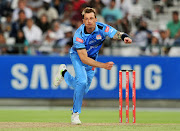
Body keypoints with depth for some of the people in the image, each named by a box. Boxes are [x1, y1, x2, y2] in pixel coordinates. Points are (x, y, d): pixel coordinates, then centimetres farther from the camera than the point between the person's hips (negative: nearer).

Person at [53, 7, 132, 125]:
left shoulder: (102, 28, -28)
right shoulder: (79, 35, -35)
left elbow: (117, 34, -40)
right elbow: (83, 59, -39)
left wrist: (125, 37, -65)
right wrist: (103, 65, -49)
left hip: (92, 58, 4)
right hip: (78, 56, -4)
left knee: (83, 90, 9)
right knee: (82, 82, -26)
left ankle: (64, 73, 37)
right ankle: (75, 113, -9)